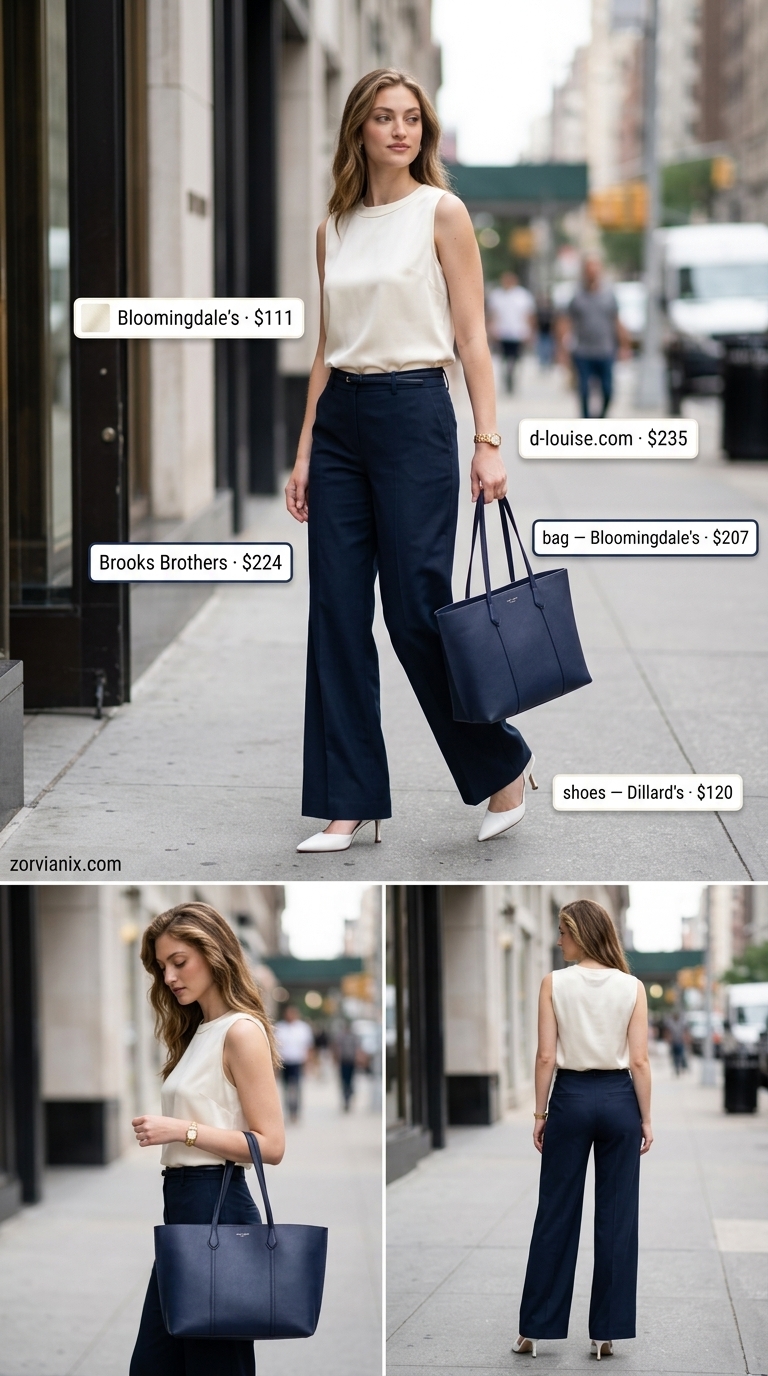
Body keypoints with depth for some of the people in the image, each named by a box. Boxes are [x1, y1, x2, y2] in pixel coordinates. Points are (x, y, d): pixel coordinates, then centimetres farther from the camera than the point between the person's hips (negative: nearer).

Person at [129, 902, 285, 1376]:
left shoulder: (241, 1032, -9)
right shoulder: (199, 1032, 17)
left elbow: (271, 1144, -15)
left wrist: (183, 1130, -19)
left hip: (218, 1208, -9)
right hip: (183, 1205, 9)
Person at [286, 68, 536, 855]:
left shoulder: (441, 212, -4)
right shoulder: (334, 228, 12)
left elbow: (471, 334, -7)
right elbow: (327, 347, 15)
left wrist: (487, 442, -14)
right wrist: (305, 450, 10)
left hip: (413, 413, -6)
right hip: (340, 419, 6)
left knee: (416, 611, -5)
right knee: (337, 615, 2)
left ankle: (501, 766, 14)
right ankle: (349, 803, 7)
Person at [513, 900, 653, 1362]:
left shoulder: (555, 983, -7)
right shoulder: (632, 987, -3)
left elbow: (547, 1056, -7)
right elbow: (639, 1060, -5)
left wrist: (540, 1113, 2)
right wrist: (646, 1118, 2)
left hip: (572, 1098, -1)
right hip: (618, 1099, 1)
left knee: (556, 1215, 6)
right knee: (616, 1217, 5)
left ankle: (536, 1328, 9)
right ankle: (606, 1331, 5)